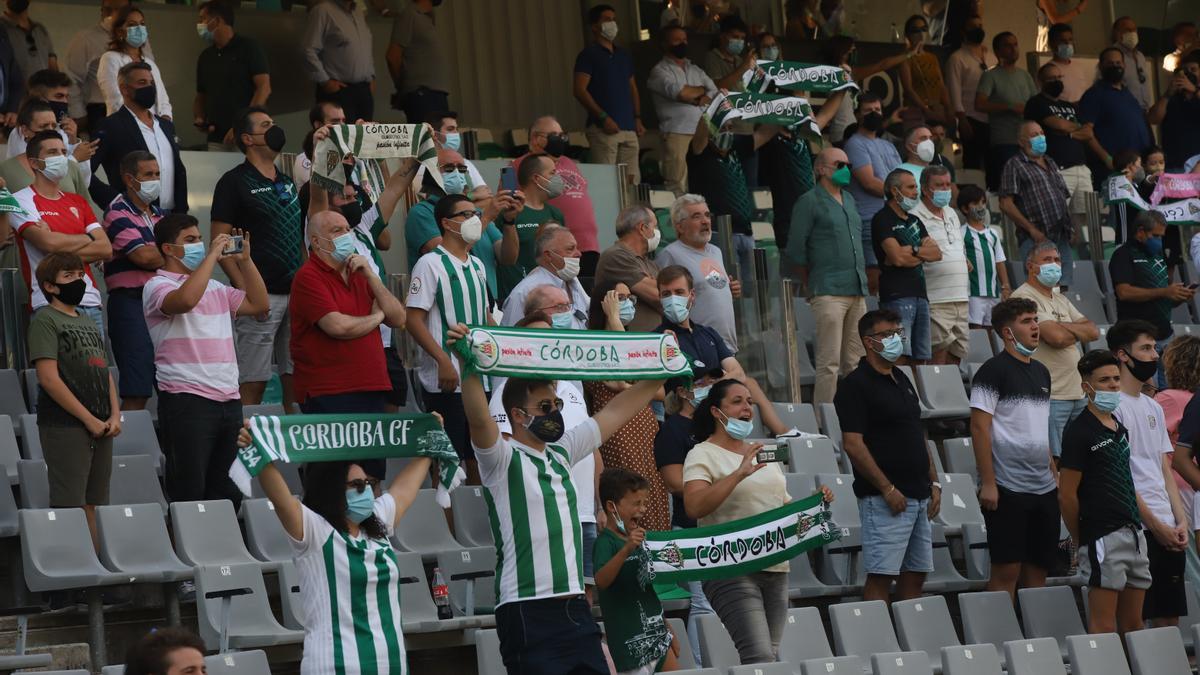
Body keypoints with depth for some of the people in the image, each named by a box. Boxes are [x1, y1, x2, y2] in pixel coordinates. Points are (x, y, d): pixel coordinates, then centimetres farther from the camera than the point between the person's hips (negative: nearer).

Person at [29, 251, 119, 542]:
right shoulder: (45, 320, -4)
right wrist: (89, 419, -13)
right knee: (70, 507, -9)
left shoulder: (87, 322, 19)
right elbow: (48, 378, -13)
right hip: (65, 428, -7)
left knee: (95, 505, 7)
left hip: (101, 428, 7)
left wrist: (115, 415, 3)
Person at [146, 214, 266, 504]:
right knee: (189, 495, -7)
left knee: (228, 494, 9)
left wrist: (244, 260, 12)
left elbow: (258, 304, 22)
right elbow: (185, 300, -25)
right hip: (187, 402, -7)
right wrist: (212, 254, -17)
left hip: (228, 399, 8)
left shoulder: (214, 287, 19)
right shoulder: (158, 286, -4)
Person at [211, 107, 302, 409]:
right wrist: (245, 289, -17)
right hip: (262, 294, -7)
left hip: (297, 292, 7)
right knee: (253, 382, -7)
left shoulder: (288, 182, 18)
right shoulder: (235, 182, -3)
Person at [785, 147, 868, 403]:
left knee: (854, 363, 7)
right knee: (829, 363, -10)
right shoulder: (810, 202, -3)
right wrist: (812, 286, 1)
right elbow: (796, 250, -4)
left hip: (857, 293, 7)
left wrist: (862, 280, 18)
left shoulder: (849, 200, 20)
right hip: (829, 293, -7)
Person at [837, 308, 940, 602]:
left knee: (915, 576, 8)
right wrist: (887, 489, -17)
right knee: (880, 577, -8)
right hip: (886, 498, -8)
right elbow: (853, 444, -15)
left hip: (919, 496, 8)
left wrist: (934, 483, 14)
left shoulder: (902, 380, 18)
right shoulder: (856, 385, -8)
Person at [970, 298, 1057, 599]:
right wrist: (987, 483, -17)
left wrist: (1055, 474, 16)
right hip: (1008, 490, -7)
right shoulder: (993, 371, -7)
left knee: (1038, 570, 8)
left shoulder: (1041, 372, 16)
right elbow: (979, 428, -12)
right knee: (1006, 572, -6)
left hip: (1044, 489, 7)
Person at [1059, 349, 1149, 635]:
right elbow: (1067, 495, -10)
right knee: (1104, 628, -8)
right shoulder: (1079, 431, -9)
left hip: (1134, 533, 8)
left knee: (1133, 625, 10)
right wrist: (1080, 540, -3)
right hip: (1103, 536, -8)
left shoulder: (1120, 428, 16)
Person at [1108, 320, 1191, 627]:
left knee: (1170, 616, 8)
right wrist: (1156, 525, -13)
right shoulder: (1112, 406, -8)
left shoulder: (1153, 408, 19)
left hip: (1168, 529, 8)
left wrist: (1180, 521, 5)